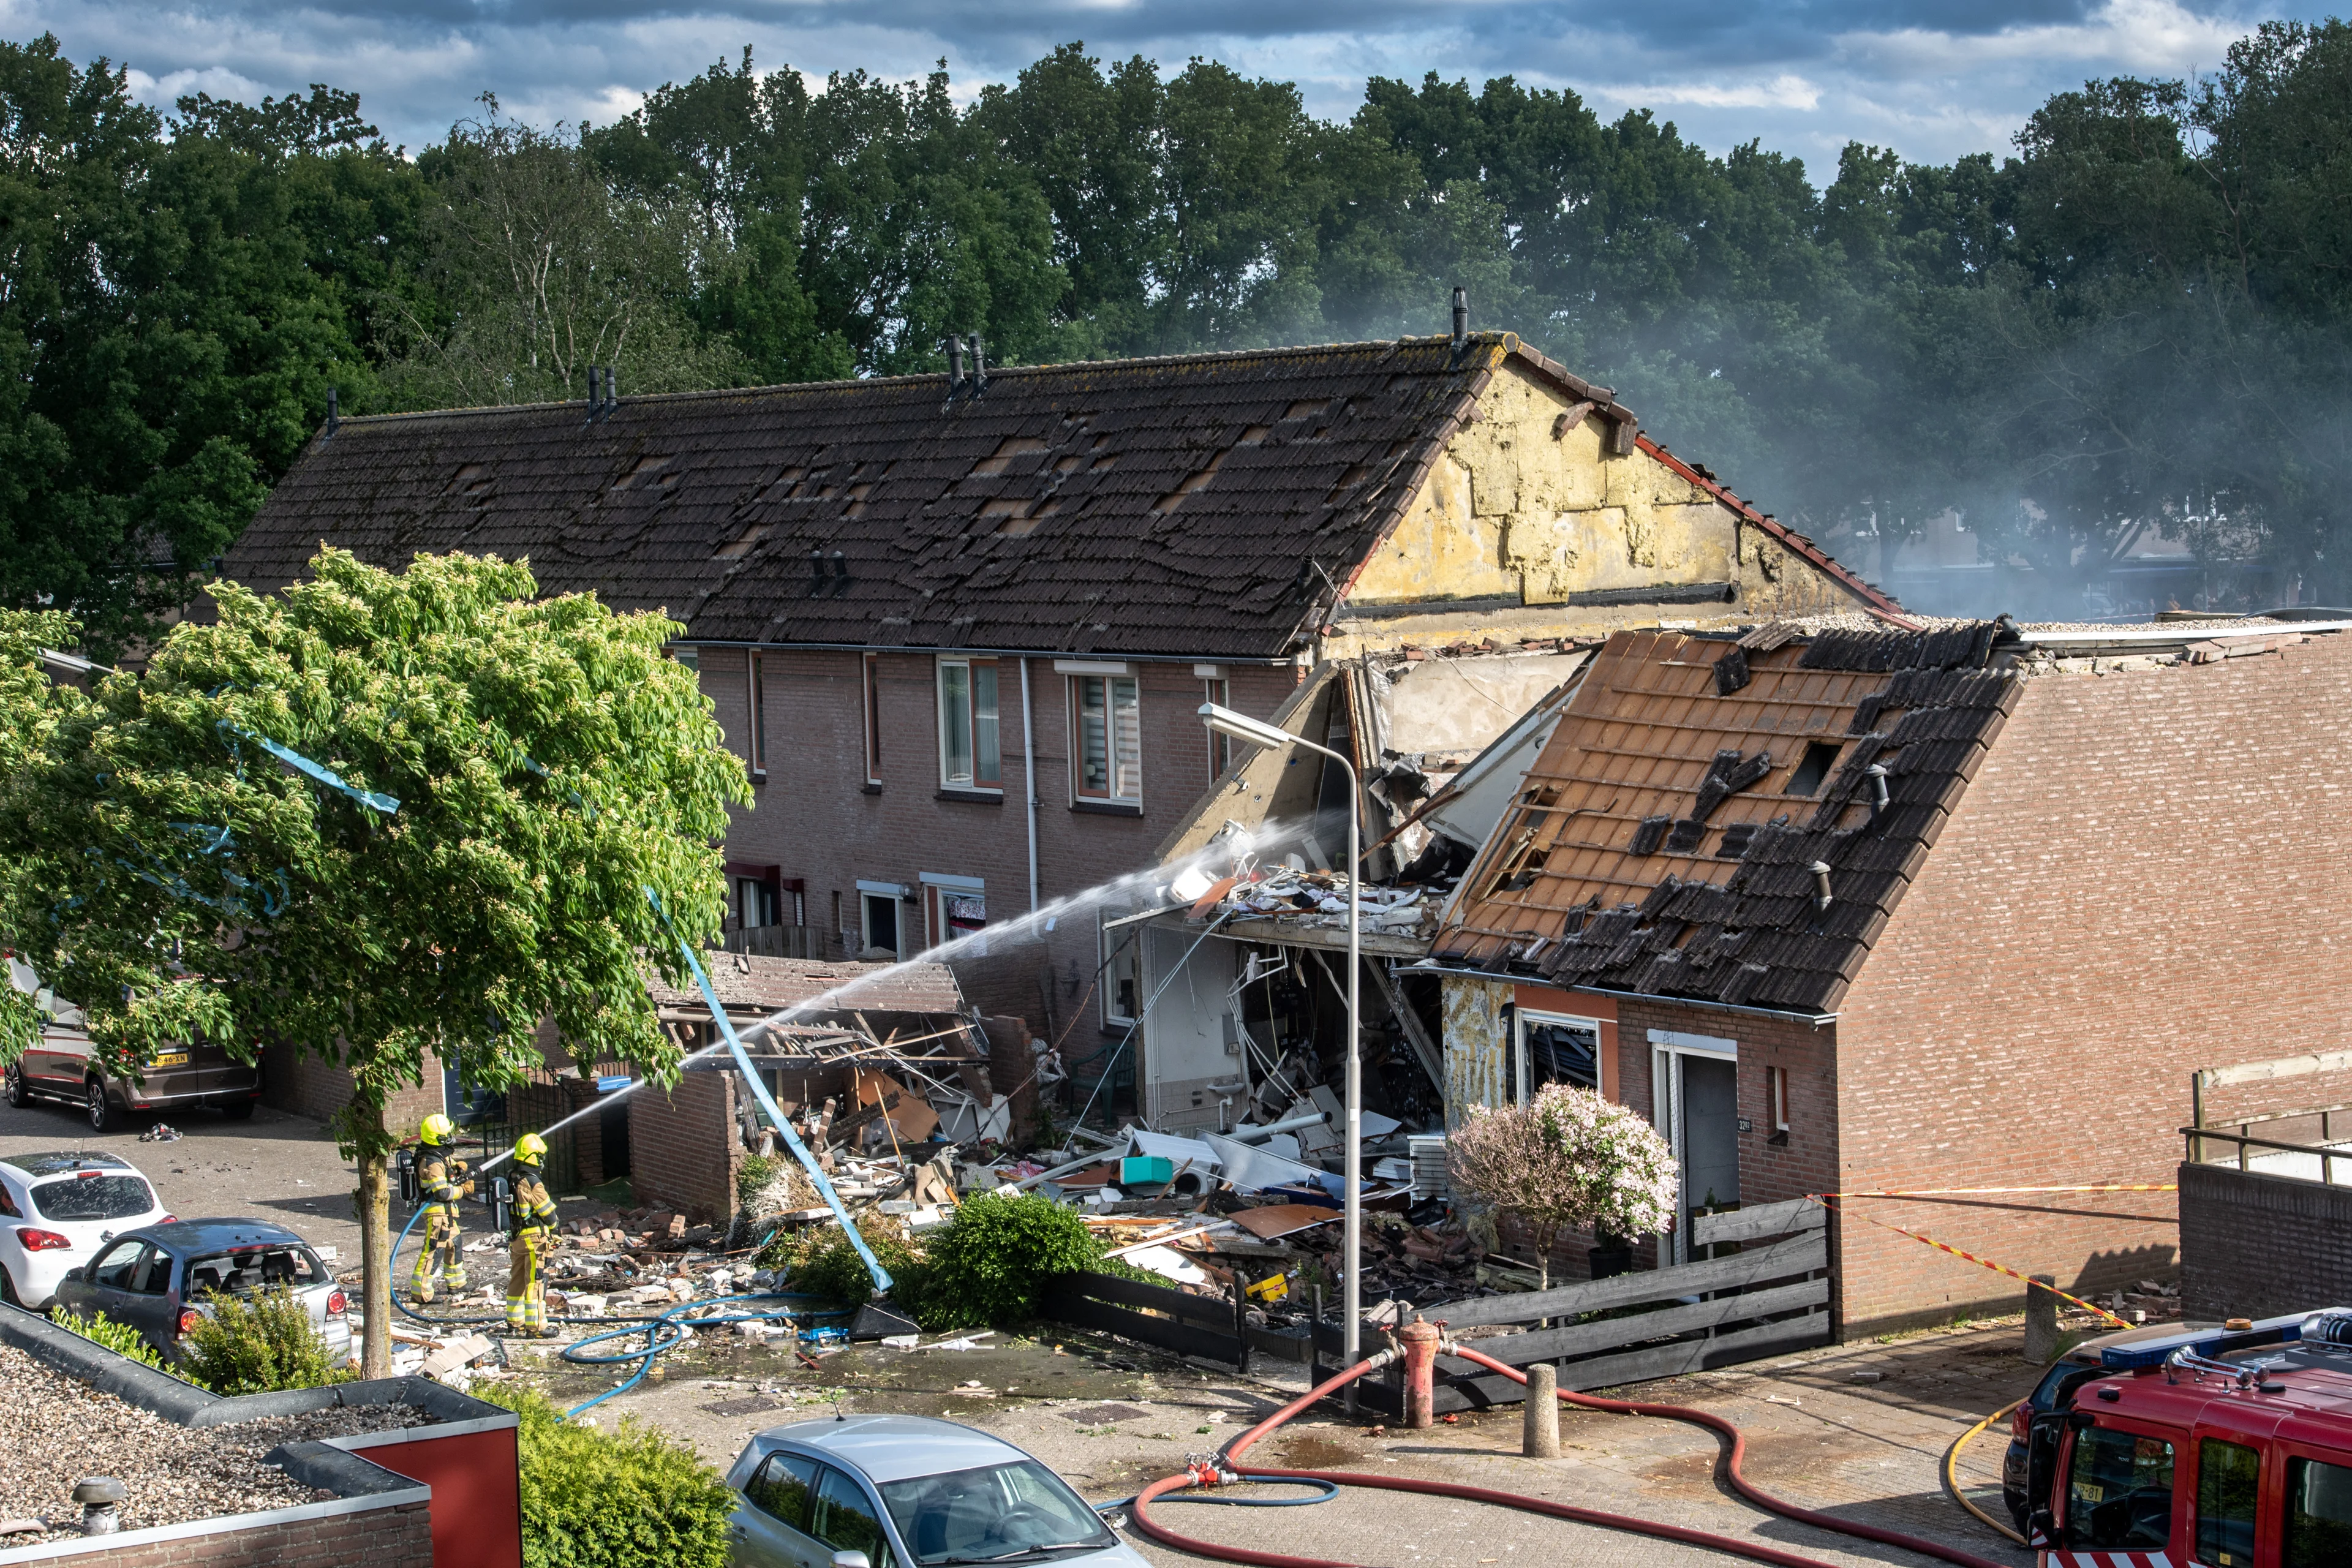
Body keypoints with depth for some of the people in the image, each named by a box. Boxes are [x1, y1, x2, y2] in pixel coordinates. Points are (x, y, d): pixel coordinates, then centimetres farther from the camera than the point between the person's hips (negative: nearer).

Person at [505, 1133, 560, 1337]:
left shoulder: (511, 1180, 5)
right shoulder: (532, 1184, -20)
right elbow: (548, 1213, -14)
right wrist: (553, 1228, 6)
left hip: (515, 1238, 8)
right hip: (534, 1239, -8)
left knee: (517, 1280, 16)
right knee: (535, 1282, -2)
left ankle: (514, 1322, 24)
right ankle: (535, 1326, 1)